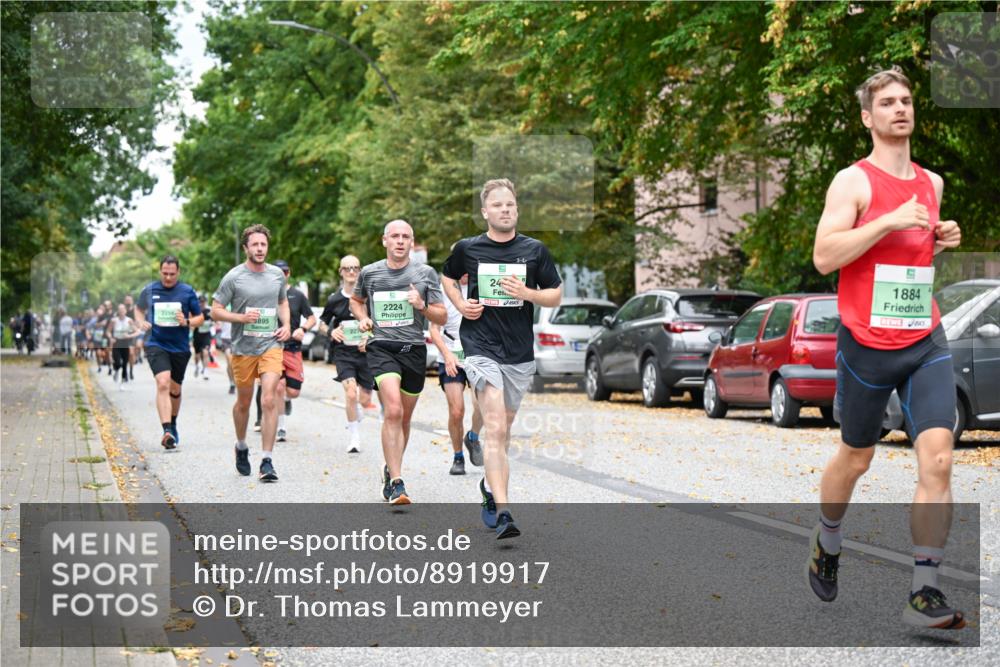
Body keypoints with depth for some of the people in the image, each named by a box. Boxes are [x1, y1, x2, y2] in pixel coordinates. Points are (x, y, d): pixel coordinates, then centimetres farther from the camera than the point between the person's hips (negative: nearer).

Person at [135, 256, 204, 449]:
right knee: (163, 384, -22)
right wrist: (141, 322, 0)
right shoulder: (149, 290, 3)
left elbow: (200, 317, 7)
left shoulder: (188, 292, 1)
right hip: (156, 345, -2)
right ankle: (167, 430, -30)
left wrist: (187, 322, -13)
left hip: (180, 347, 2)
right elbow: (139, 309, 20)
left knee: (175, 389, 16)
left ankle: (173, 424, 41)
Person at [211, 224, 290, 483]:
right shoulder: (234, 277, -5)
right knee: (244, 402, 12)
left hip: (271, 346, 1)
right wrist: (242, 317, -18)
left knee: (270, 400, -13)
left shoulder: (277, 274, 7)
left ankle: (267, 461, -11)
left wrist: (286, 325, 7)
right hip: (243, 348, -1)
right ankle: (241, 447, 39)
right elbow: (215, 311, -3)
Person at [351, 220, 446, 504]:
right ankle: (396, 483, -22)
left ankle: (391, 467, 37)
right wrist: (362, 318, 7)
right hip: (381, 347, -2)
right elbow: (356, 300, 27)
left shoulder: (426, 273, 5)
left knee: (404, 417, 13)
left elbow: (442, 317, 6)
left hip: (414, 348, 2)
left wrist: (422, 306, -13)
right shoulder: (369, 273, 7)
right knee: (393, 411, -21)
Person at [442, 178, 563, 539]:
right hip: (481, 347, -3)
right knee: (495, 429, -16)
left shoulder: (535, 250, 3)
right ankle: (502, 512, -21)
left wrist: (526, 292, -12)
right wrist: (460, 304, 3)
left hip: (520, 351, 3)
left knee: (503, 430, 16)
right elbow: (448, 278, 22)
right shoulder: (467, 249, 2)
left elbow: (556, 295, 7)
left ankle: (490, 486, 41)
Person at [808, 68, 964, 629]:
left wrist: (941, 241, 6)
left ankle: (925, 593, -10)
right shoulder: (853, 182, -6)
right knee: (856, 458, 12)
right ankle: (828, 542, 41)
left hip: (927, 342, 4)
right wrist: (890, 221, -22)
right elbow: (824, 256, -16)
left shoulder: (932, 183, 13)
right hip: (868, 345, -4)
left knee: (937, 456, -12)